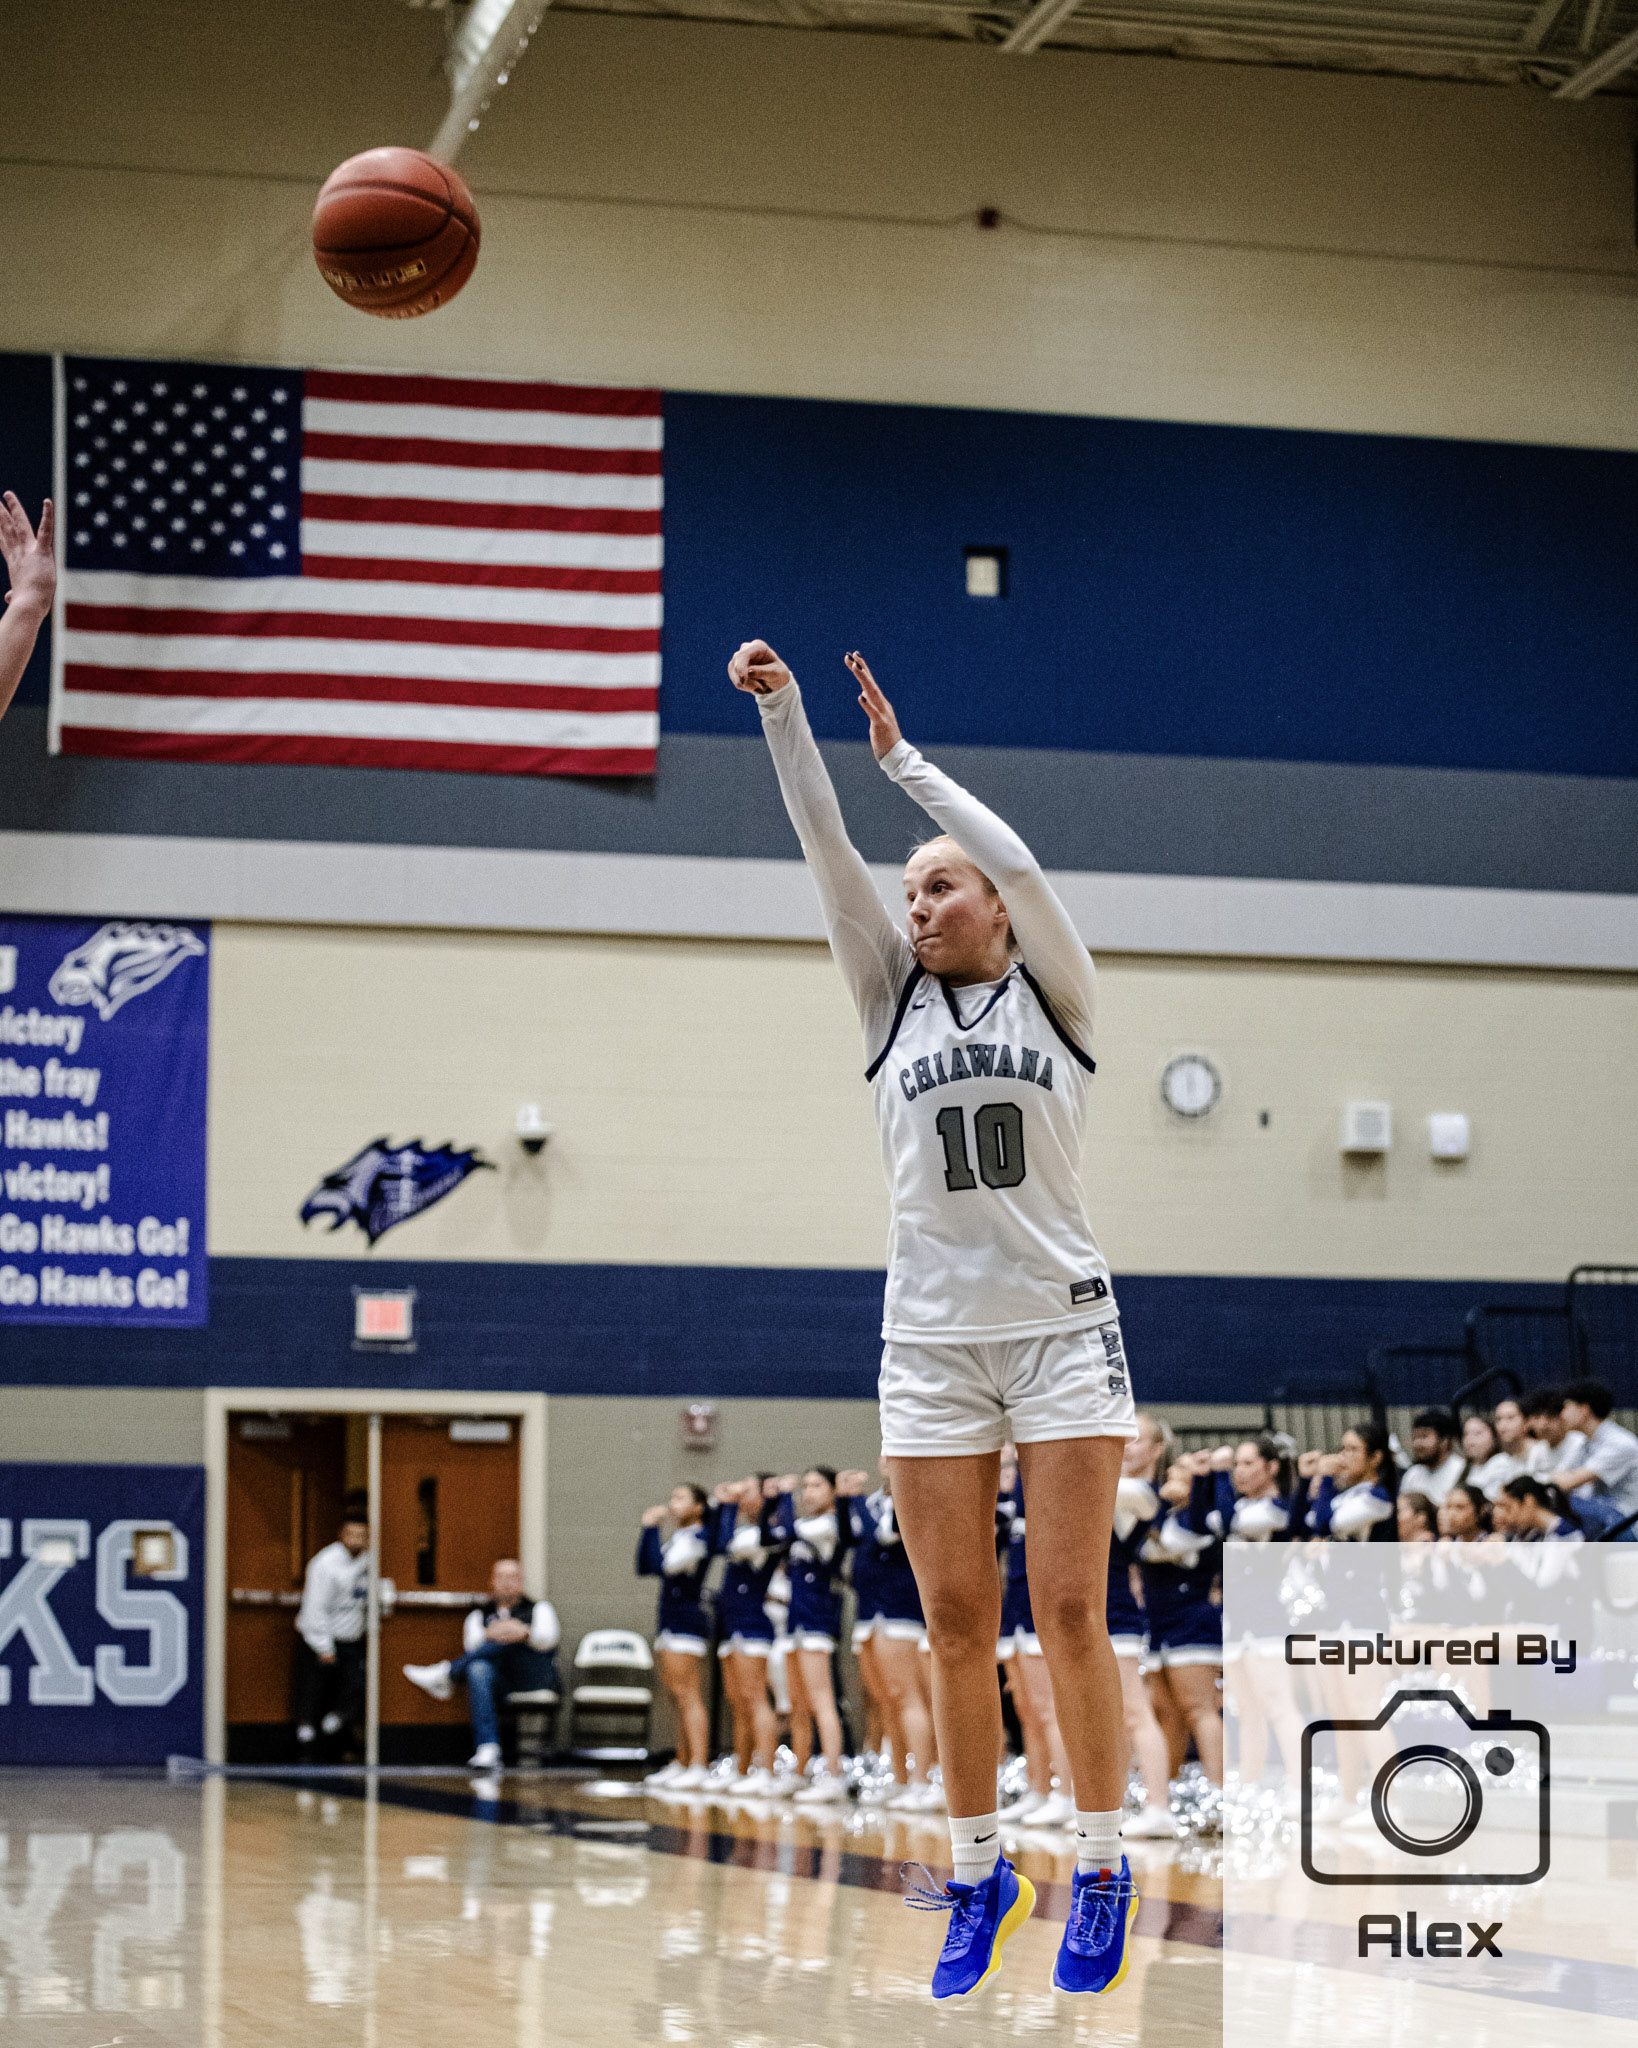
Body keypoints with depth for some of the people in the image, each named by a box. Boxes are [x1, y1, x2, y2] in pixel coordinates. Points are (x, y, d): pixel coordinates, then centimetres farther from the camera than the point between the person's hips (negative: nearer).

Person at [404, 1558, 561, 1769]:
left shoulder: (538, 1608, 20)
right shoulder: (479, 1616, 25)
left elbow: (549, 1638, -4)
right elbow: (472, 1644, 1)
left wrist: (524, 1633, -28)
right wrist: (490, 1635, -24)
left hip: (535, 1677, -1)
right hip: (500, 1682, 1)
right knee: (478, 1669, -35)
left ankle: (446, 1673, -25)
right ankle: (487, 1749, -48)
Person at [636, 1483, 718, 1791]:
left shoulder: (698, 1538, -11)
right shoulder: (676, 1538, 18)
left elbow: (662, 1565, -21)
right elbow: (645, 1568, 17)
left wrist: (653, 1528, -12)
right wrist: (648, 1529, 11)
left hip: (687, 1622, -10)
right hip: (669, 1623, 10)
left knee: (686, 1695, -14)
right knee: (678, 1697, 12)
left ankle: (698, 1767, -19)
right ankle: (680, 1764, 16)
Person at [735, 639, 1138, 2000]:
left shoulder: (1054, 996, 6)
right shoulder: (894, 1003, 12)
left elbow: (1019, 863, -9)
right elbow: (830, 856, 2)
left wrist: (902, 755, -4)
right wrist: (782, 715, -7)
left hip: (1061, 1324, -3)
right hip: (930, 1338, 3)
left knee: (1069, 1611, -5)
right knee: (957, 1625, 1)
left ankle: (1102, 1869, 2)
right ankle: (979, 1876, 8)